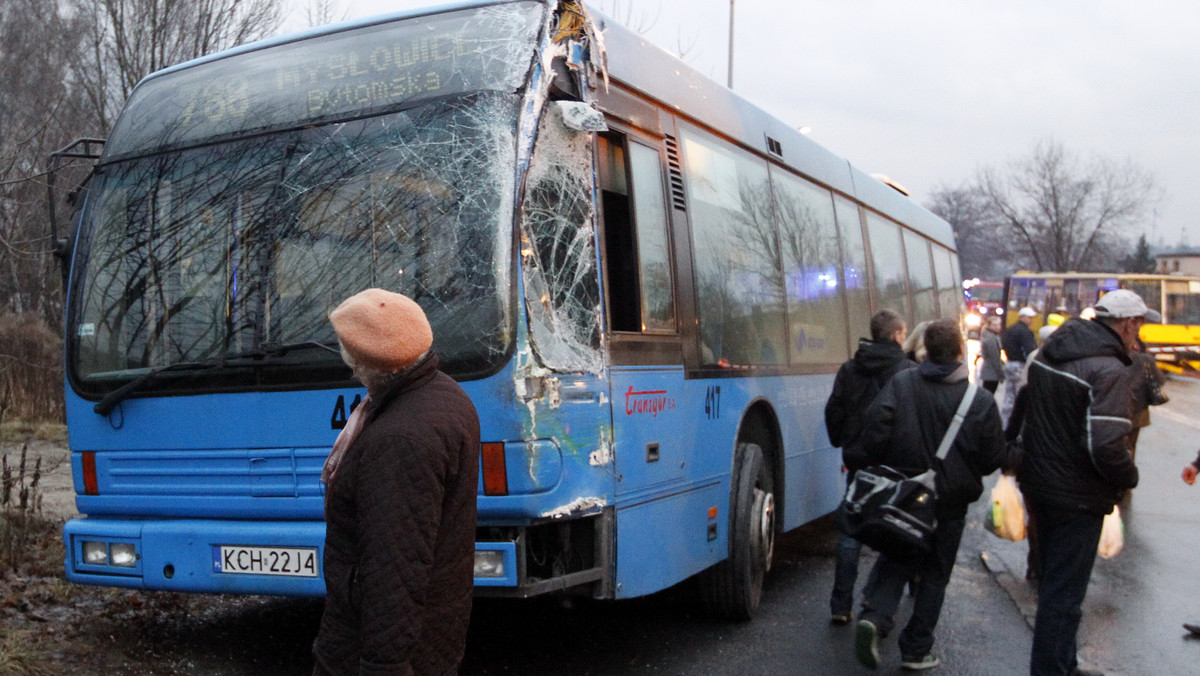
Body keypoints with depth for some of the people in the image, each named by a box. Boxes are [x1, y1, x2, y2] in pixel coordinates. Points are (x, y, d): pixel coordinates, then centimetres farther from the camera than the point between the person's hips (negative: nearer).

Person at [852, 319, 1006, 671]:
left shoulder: (901, 383, -9)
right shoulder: (982, 401, -11)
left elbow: (875, 426, -15)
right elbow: (993, 459, -5)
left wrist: (880, 468, 1)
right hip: (949, 500, -1)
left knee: (894, 559, 17)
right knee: (935, 574, 13)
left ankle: (874, 614, -8)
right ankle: (916, 651, 18)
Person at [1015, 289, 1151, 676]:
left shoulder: (1046, 354, 5)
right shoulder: (1109, 371, -22)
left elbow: (1022, 413, 15)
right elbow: (1106, 446, -29)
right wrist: (1128, 478, -9)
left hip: (1040, 484, 9)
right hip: (1077, 499, -9)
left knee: (1054, 582, 22)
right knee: (1064, 595, 2)